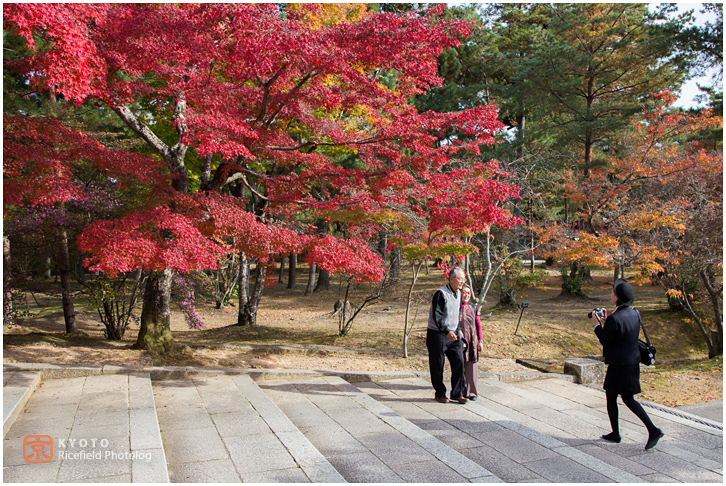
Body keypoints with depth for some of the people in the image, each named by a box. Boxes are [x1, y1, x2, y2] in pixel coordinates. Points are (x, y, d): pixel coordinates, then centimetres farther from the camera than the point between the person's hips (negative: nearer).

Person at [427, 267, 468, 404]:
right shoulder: (441, 293, -17)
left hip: (453, 333, 7)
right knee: (437, 365, 3)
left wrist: (457, 330, 18)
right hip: (437, 334, -7)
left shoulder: (458, 293, 9)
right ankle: (440, 393, 19)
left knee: (459, 361, 1)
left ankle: (457, 393, 12)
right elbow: (436, 316, -21)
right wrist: (447, 332, -28)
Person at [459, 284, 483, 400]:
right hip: (458, 341, -2)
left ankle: (471, 392, 14)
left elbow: (478, 325, 12)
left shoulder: (473, 307, 7)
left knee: (472, 367, 3)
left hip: (472, 342, 2)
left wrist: (480, 341, 8)